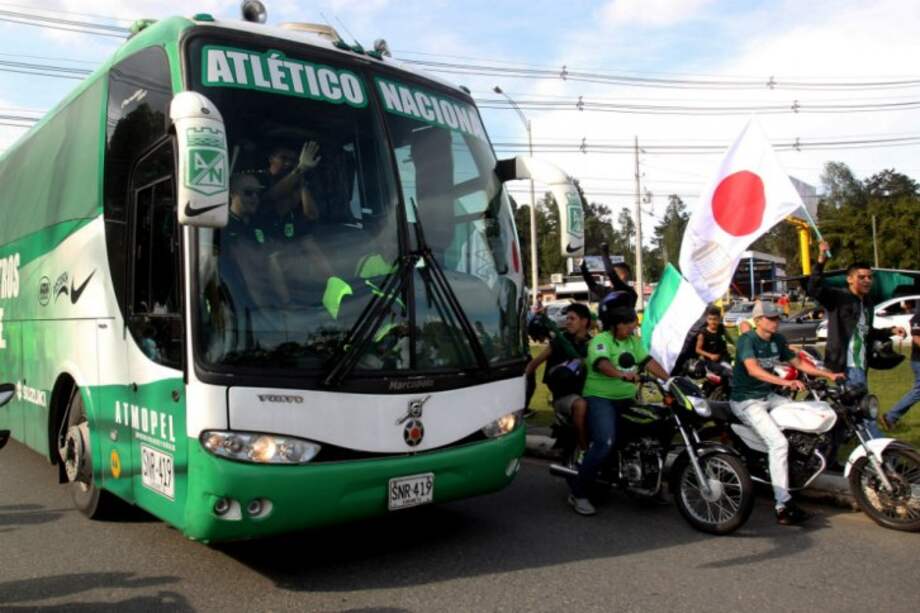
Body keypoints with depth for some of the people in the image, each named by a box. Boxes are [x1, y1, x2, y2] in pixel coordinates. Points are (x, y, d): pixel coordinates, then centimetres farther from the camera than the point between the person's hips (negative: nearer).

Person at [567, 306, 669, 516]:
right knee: (605, 442, -26)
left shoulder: (634, 341, 13)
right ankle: (578, 493, -15)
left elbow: (648, 361, 5)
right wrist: (622, 375, -48)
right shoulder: (600, 340, -10)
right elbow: (602, 363, -29)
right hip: (601, 398, -8)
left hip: (627, 400, 8)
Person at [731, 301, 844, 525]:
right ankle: (783, 505, -25)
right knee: (779, 442, -25)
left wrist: (828, 374, 6)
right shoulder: (746, 340, -16)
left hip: (768, 396, 8)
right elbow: (753, 369, -32)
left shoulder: (777, 340, 9)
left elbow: (798, 362, 17)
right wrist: (785, 382, -44)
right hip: (746, 400, -8)